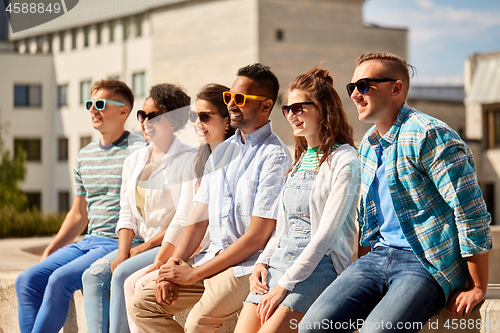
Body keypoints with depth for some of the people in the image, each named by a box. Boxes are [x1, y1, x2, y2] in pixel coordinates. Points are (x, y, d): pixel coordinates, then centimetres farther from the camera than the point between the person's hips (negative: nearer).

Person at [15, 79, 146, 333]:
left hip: (121, 244, -8)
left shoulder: (138, 150, -7)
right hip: (90, 242, 8)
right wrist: (49, 252, 17)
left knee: (60, 279, -26)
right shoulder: (85, 155, 17)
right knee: (27, 281, -9)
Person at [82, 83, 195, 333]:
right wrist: (122, 252, -5)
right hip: (140, 244, 7)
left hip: (174, 246, -7)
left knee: (123, 274, -27)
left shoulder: (188, 161, -8)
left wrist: (144, 248, -12)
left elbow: (184, 221, -14)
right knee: (94, 275, -15)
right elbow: (127, 215, 11)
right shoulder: (134, 161, 15)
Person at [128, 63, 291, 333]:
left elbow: (257, 237, -15)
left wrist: (195, 273, -14)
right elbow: (199, 220, 15)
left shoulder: (275, 156, -11)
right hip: (213, 257, 8)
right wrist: (173, 265, -2)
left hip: (248, 265, -8)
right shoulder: (221, 152, 16)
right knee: (141, 305, -6)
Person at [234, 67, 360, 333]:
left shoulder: (344, 159, -6)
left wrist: (285, 285, -15)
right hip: (281, 259, 7)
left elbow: (327, 231, -13)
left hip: (320, 264, -7)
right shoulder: (300, 160, 20)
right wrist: (262, 262, 6)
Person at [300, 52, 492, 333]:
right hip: (379, 255, 8)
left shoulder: (428, 135, -12)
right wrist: (361, 271, 19)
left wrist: (477, 289, -14)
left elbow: (472, 212, -15)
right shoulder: (368, 146, 16)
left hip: (429, 264, -7)